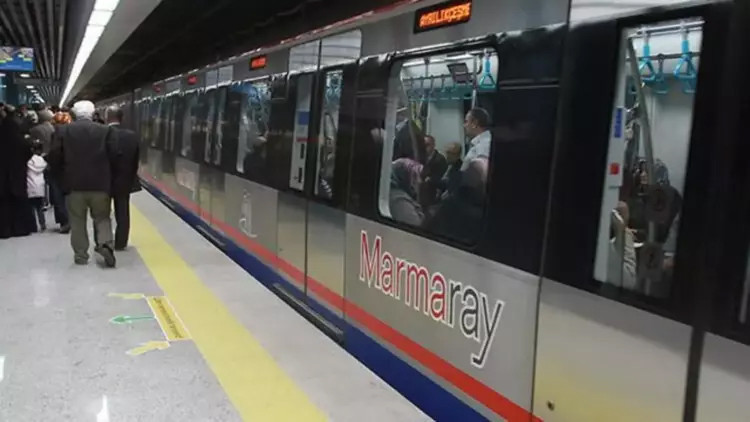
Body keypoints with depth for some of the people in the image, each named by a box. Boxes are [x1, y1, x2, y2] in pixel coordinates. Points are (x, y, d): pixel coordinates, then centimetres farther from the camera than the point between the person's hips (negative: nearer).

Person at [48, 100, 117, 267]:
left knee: (77, 221, 10)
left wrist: (64, 172, 15)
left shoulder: (63, 130, 0)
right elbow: (112, 156, -4)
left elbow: (54, 156, -2)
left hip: (74, 182, 0)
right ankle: (105, 243, -8)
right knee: (102, 217, 13)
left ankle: (81, 255, 14)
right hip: (100, 182, 0)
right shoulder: (105, 131, -2)